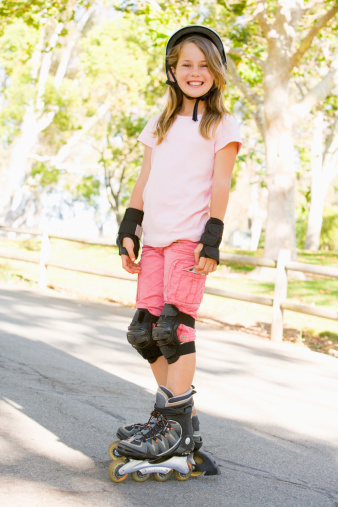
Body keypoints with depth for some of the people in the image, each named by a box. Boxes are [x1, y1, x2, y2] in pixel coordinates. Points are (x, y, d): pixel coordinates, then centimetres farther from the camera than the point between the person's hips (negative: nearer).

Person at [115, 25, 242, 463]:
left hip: (190, 237, -6)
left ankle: (177, 428, -4)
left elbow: (220, 185, -3)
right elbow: (144, 181, 17)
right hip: (154, 238, 6)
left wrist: (212, 238, -11)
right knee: (145, 331, 4)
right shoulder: (160, 125, 20)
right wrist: (128, 230, 10)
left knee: (174, 326, -11)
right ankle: (180, 413, 17)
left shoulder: (222, 124, 5)